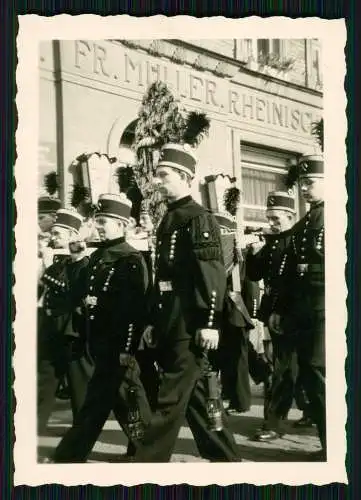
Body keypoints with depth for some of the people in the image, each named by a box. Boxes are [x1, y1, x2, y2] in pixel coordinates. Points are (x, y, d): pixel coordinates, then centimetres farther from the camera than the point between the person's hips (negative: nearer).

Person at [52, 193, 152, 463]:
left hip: (118, 345, -8)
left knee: (96, 402, -4)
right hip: (100, 344, 8)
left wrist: (127, 350, -21)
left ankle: (69, 456, 1)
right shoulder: (96, 257, 14)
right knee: (124, 398, 15)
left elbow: (135, 307, -18)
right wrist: (86, 299, -5)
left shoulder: (132, 260, -12)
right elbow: (79, 293, 20)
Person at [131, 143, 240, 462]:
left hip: (191, 326, -9)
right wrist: (154, 321, 17)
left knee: (171, 398, -5)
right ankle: (225, 458, 25)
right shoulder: (168, 221, 16)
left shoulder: (200, 218, -9)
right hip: (170, 326, 9)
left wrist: (210, 323, -21)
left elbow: (214, 274, -17)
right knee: (197, 395, 14)